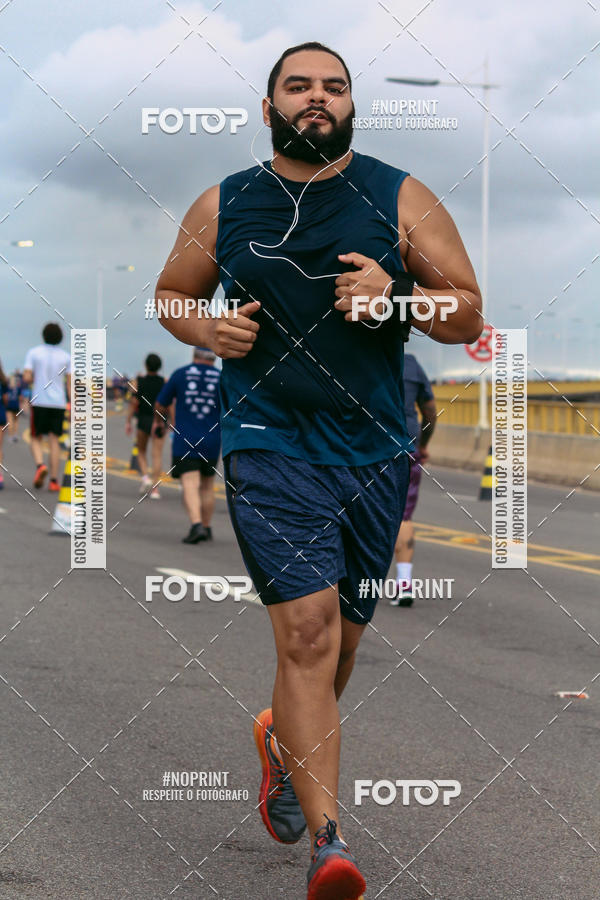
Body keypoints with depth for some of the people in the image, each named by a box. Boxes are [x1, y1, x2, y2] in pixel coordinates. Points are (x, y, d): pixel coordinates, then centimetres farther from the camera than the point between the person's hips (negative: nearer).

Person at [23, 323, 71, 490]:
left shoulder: (33, 353, -1)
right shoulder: (66, 356, 4)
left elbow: (27, 378, -9)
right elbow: (70, 383, 3)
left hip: (39, 402, -1)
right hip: (59, 403, 2)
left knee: (36, 439, 10)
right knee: (54, 440, 4)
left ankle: (40, 465, -18)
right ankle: (54, 480, -1)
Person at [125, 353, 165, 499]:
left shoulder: (140, 382, -3)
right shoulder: (164, 383, -1)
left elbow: (134, 402, -5)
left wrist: (128, 421, 1)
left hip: (144, 420, 0)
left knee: (141, 451, 19)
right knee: (157, 454, 0)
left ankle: (145, 476, -4)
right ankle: (155, 488, -6)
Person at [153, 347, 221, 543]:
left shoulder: (180, 374, -1)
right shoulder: (222, 378, 0)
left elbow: (161, 404, 8)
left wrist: (158, 421, 27)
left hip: (184, 439, -2)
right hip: (212, 440, 2)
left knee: (190, 484, -9)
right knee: (207, 485, 16)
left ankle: (196, 525, -26)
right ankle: (206, 527, 24)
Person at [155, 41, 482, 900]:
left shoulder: (402, 199, 3)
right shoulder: (223, 207, 5)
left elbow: (468, 317, 5)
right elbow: (170, 293, 19)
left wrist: (396, 294, -15)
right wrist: (206, 328, -3)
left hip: (375, 451, 2)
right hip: (268, 443, -2)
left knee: (340, 639, 13)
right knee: (308, 629, -16)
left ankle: (283, 739, 46)